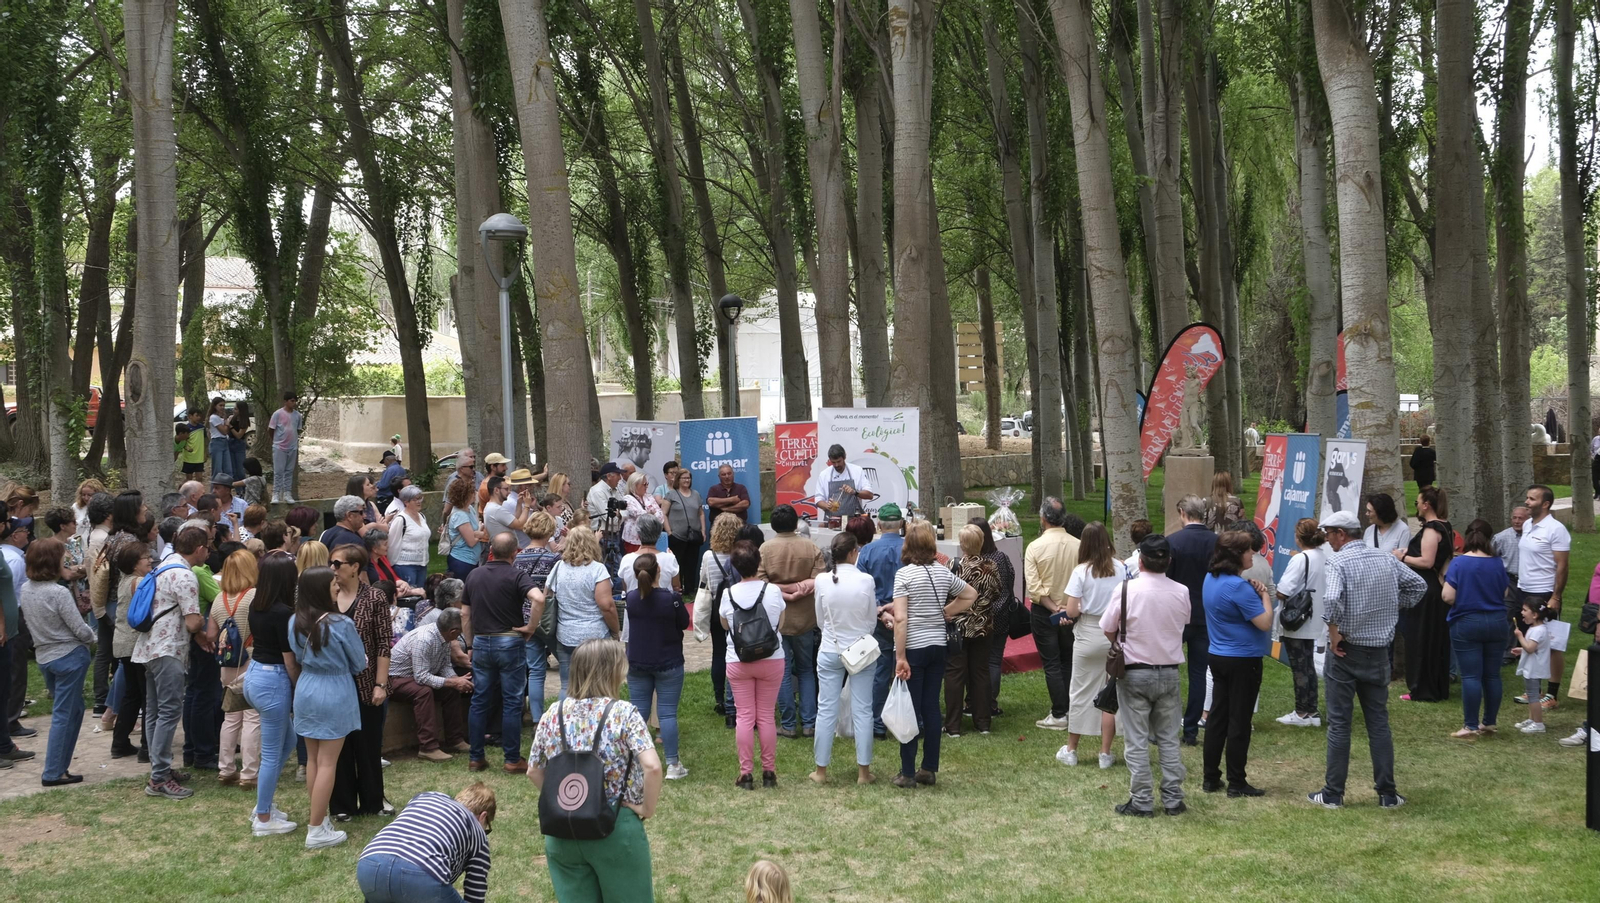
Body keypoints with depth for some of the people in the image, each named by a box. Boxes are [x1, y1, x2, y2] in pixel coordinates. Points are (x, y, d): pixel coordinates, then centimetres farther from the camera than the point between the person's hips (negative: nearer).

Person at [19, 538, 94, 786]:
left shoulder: (25, 590, 1)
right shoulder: (58, 593, -20)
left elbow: (31, 621, 12)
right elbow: (80, 630, -16)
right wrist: (92, 637, 4)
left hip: (44, 657, 7)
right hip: (70, 656, -7)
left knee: (73, 709, 19)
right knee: (63, 714, 0)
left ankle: (59, 765, 20)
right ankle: (53, 773, 3)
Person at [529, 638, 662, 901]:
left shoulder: (553, 714, 2)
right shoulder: (623, 713, -11)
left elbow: (534, 772, 9)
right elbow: (652, 767, -22)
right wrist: (647, 809, -8)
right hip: (616, 829, -4)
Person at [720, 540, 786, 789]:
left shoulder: (729, 594, -8)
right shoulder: (773, 591, -9)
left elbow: (724, 625, 7)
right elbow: (781, 623, 4)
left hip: (738, 663, 0)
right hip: (771, 660, 0)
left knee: (745, 716, 5)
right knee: (766, 716, 8)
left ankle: (746, 773, 5)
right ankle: (769, 772, 13)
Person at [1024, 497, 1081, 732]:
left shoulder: (1035, 547, -15)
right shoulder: (1078, 546, -9)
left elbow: (1034, 587, -17)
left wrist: (1055, 609, -15)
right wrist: (1067, 609, -1)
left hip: (1044, 613, -3)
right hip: (1073, 612, 3)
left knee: (1051, 664, 3)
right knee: (1069, 662, 16)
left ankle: (1059, 715, 3)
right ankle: (1070, 710, 20)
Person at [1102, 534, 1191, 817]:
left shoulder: (1127, 589, -16)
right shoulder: (1181, 592, -6)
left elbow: (1108, 630, -8)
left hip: (1134, 673, -3)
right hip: (1169, 672, 3)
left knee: (1137, 742, 4)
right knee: (1169, 739, 13)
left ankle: (1141, 801, 7)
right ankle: (1173, 799, 16)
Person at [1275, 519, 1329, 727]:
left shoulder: (1300, 559, -21)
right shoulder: (1324, 557, 2)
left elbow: (1282, 592, -25)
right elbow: (1327, 589, 11)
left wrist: (1277, 592, -4)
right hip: (1314, 622, 8)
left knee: (1299, 668, 2)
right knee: (1309, 667, 17)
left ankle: (1302, 713, 10)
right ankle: (1311, 712, 22)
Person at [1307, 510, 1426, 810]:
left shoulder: (1339, 561, -15)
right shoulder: (1386, 559, 4)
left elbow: (1332, 599, -31)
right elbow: (1418, 585, 12)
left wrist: (1334, 632, -18)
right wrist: (1393, 609, 12)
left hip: (1346, 651, -5)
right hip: (1379, 652, 5)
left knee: (1339, 724, 3)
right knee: (1379, 723, 12)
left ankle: (1333, 794, 8)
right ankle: (1387, 793, 13)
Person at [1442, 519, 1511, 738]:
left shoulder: (1459, 563, -12)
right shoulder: (1497, 563, -2)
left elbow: (1448, 597, -16)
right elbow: (1505, 594, 7)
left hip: (1467, 623, -4)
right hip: (1496, 622, 4)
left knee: (1471, 676, -2)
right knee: (1492, 675, 11)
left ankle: (1471, 726, -2)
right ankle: (1490, 722, 19)